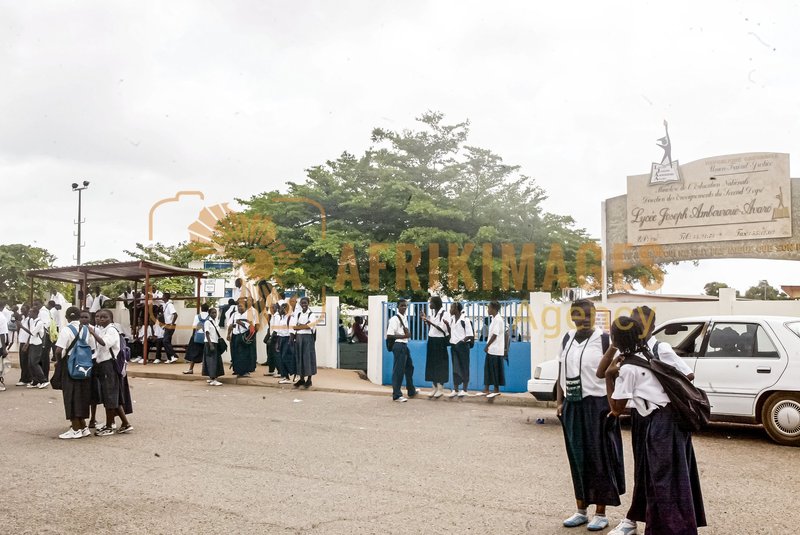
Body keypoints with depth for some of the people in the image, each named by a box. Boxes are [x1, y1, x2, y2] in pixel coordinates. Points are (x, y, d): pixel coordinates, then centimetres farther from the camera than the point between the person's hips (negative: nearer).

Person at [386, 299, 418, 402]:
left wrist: (407, 332, -2)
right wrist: (403, 336, -19)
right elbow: (389, 336, -20)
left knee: (409, 367, 21)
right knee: (398, 370, -5)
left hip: (405, 345, 10)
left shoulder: (405, 318, 12)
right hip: (399, 346, -10)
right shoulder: (394, 319, -15)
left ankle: (411, 391, 36)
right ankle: (396, 395, 4)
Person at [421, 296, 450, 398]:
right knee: (432, 364, 8)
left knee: (440, 364, -2)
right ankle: (434, 388, 16)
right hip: (431, 340, 7)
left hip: (440, 341, -7)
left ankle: (440, 389, 4)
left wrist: (429, 321, -23)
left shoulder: (444, 313, -11)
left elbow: (443, 329, -19)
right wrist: (426, 320, 1)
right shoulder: (432, 312, 11)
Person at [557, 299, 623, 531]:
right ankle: (581, 510, 24)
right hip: (572, 406, 6)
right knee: (577, 460, 12)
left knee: (599, 460, 2)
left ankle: (601, 513, 14)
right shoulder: (567, 339, 9)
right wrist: (559, 402, 9)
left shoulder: (604, 340, -8)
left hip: (596, 405, -5)